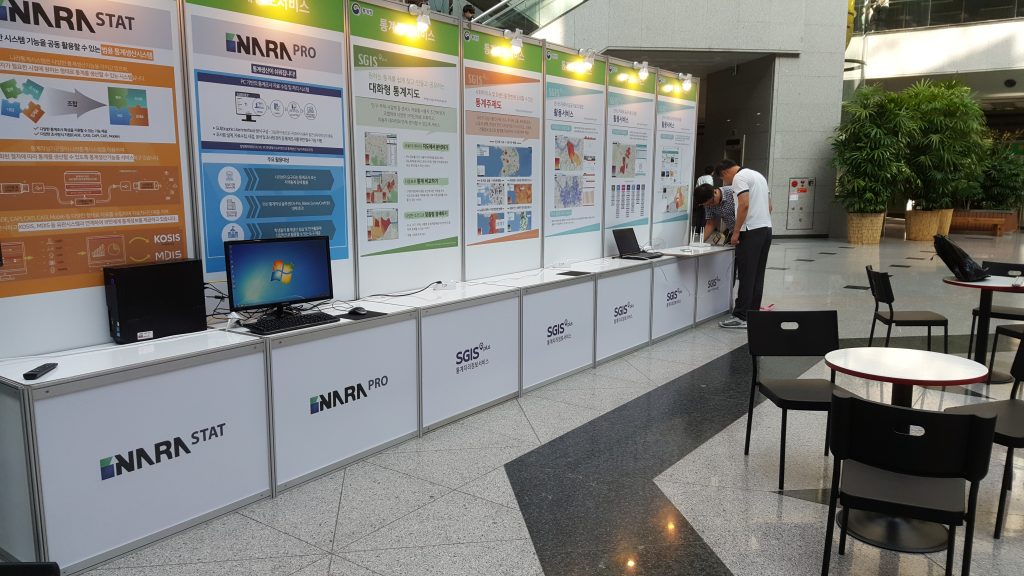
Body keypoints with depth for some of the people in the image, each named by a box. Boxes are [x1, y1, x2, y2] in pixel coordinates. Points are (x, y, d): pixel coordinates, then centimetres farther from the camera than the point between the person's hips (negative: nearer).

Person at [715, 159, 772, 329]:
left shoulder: (739, 177, -8)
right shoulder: (758, 175, 22)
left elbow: (744, 205, -19)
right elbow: (769, 206, 22)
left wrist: (736, 232, -16)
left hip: (751, 232, -9)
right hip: (766, 229, 9)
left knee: (746, 276, -7)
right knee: (758, 276, 10)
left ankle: (741, 317, -5)